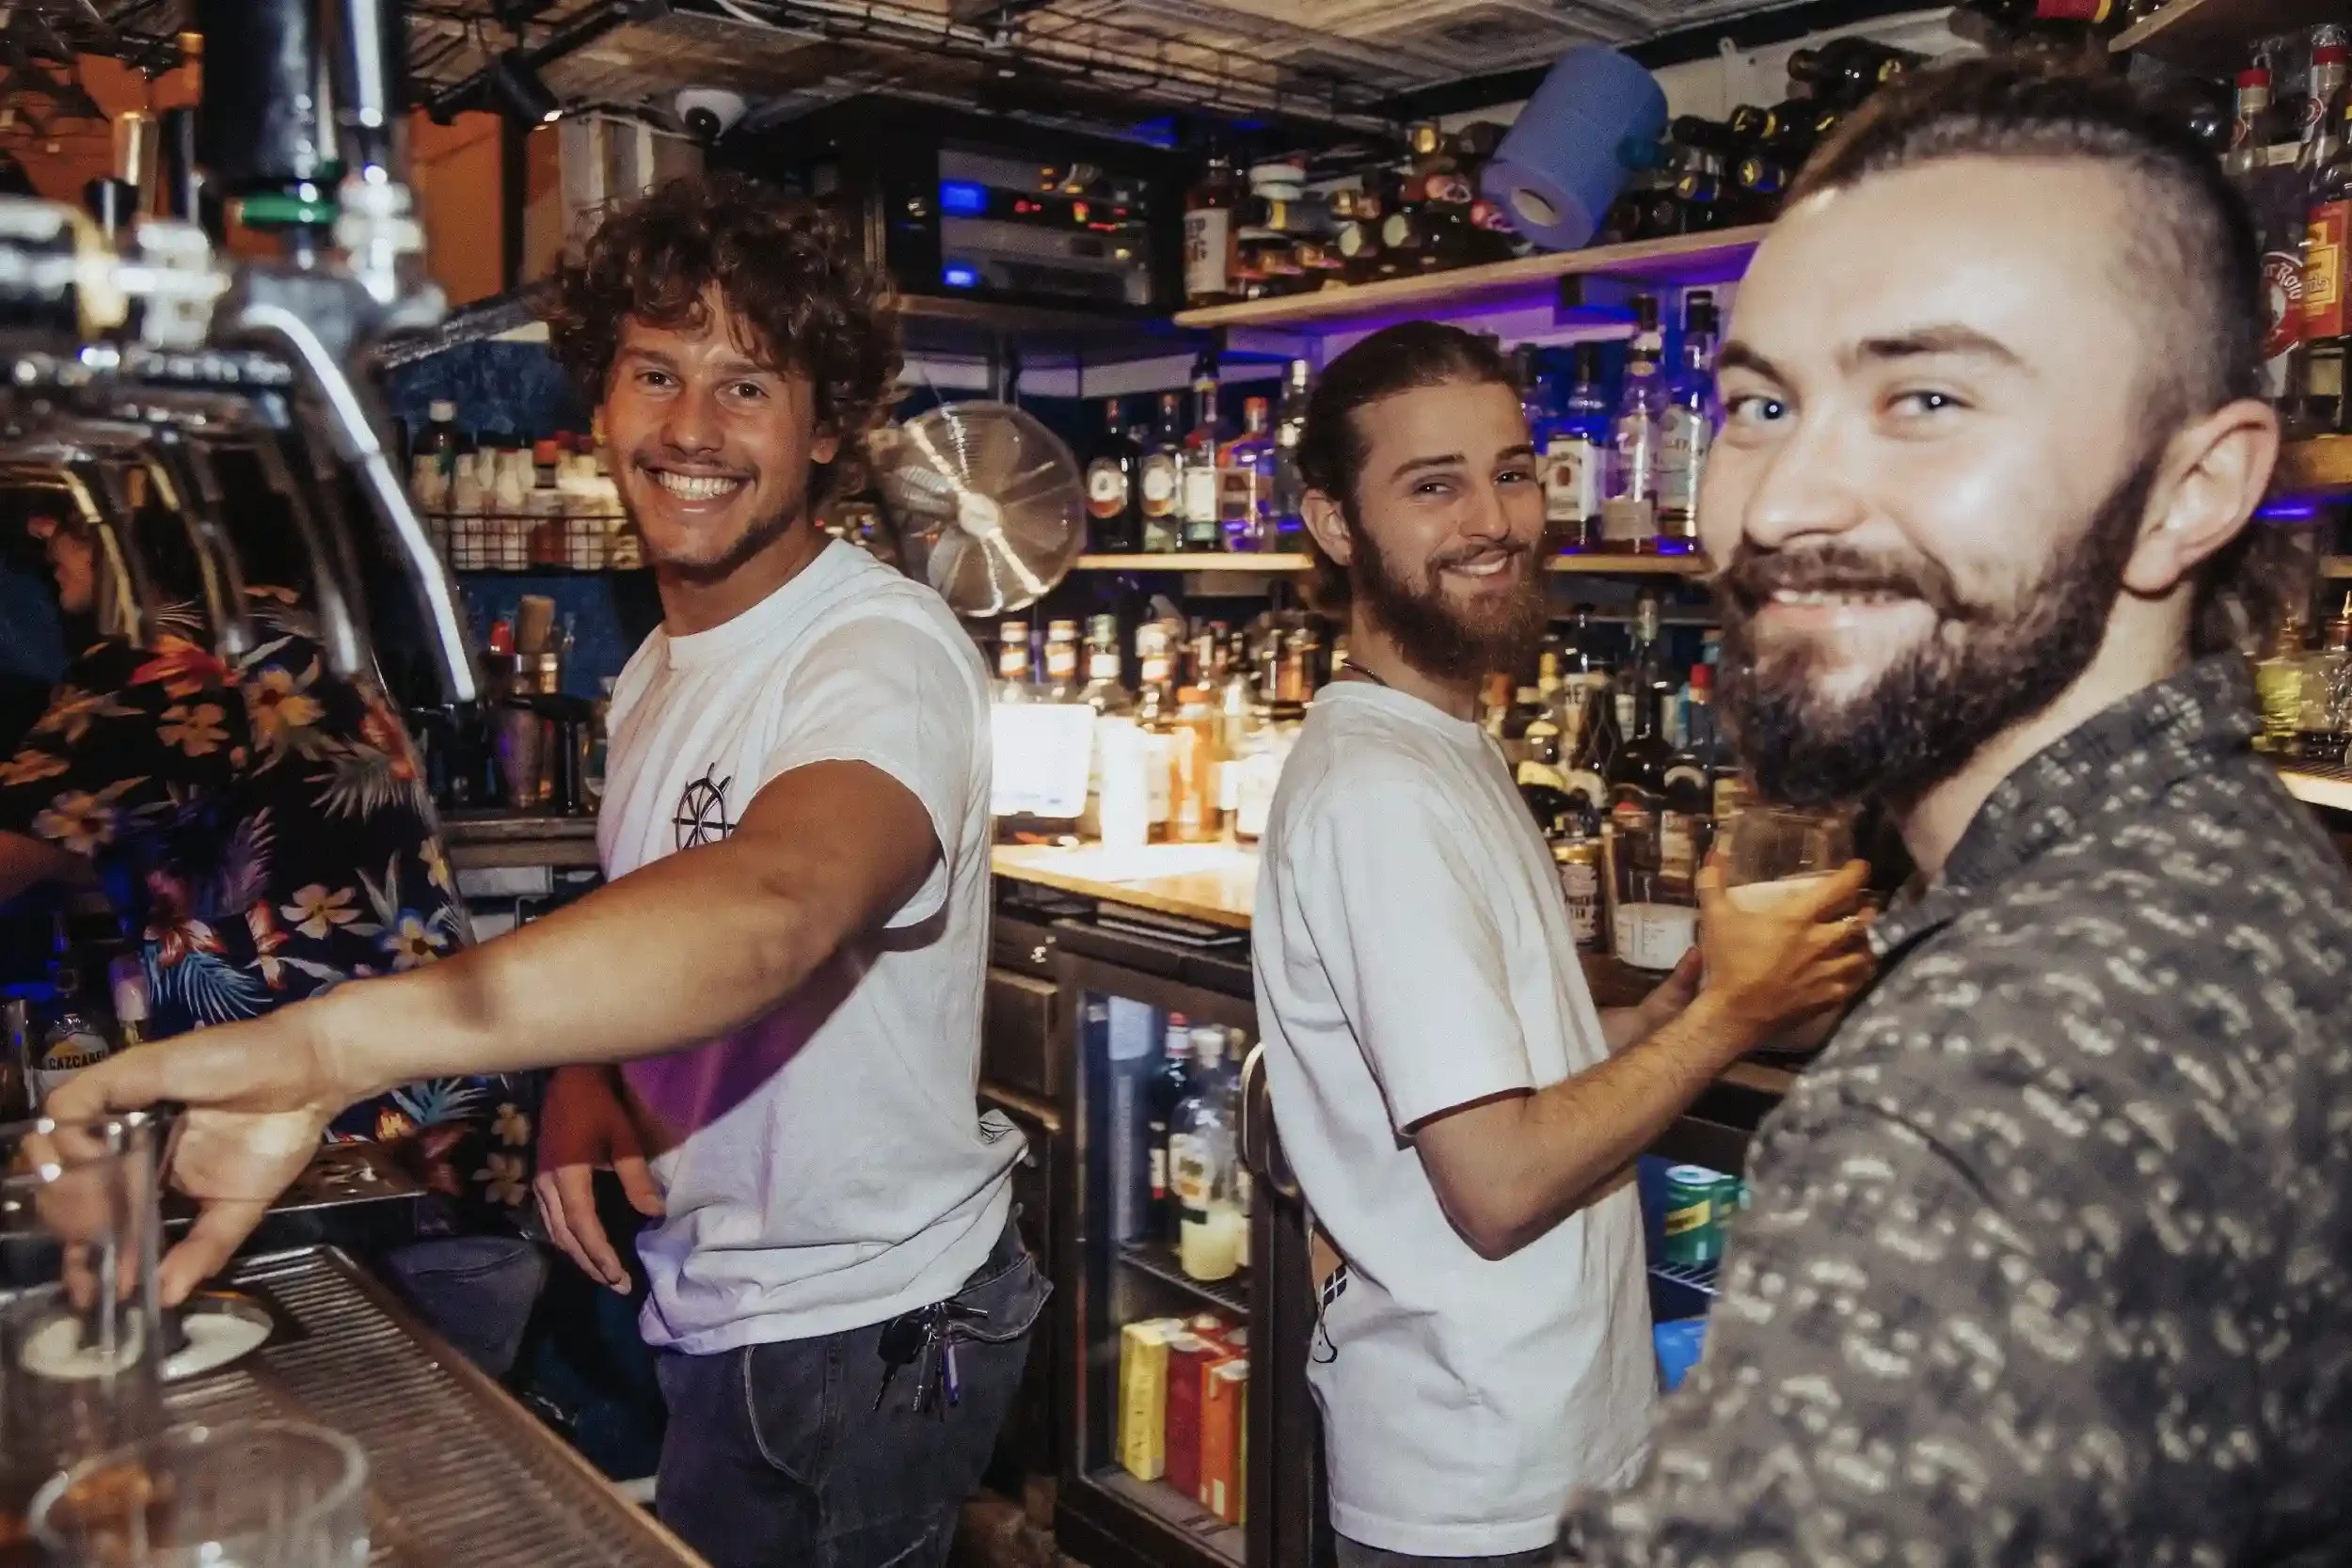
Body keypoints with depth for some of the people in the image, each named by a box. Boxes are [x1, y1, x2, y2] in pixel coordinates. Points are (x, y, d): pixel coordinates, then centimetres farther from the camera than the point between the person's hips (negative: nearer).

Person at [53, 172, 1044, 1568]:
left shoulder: (885, 652, -23)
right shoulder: (653, 675, 7)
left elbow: (770, 907, -44)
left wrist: (328, 1046, -54)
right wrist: (583, 1077, -7)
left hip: (869, 1335, -7)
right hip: (714, 1322, 8)